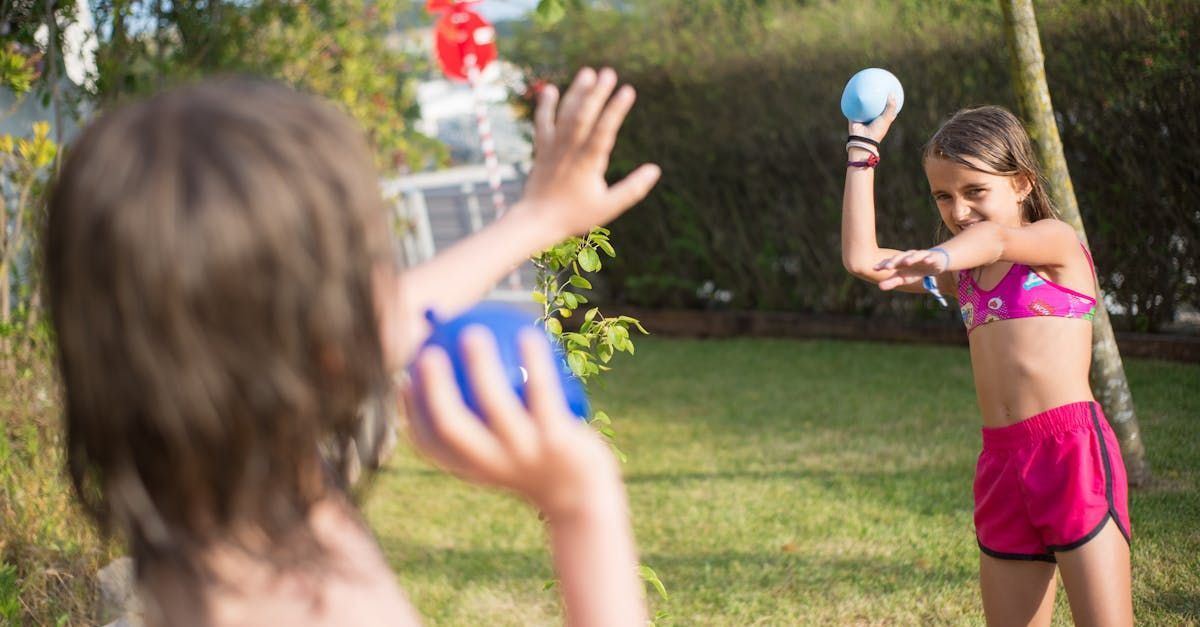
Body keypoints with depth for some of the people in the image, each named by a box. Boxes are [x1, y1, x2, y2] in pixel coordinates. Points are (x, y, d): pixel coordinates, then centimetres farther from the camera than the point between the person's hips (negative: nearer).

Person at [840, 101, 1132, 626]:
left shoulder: (1057, 241, 1)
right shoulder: (965, 275, 19)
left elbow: (998, 238, -22)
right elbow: (861, 259, 12)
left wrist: (940, 257, -44)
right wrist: (864, 149, 14)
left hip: (1073, 449, -6)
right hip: (1002, 465, 6)